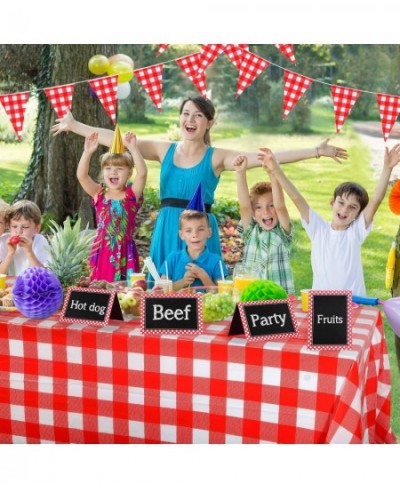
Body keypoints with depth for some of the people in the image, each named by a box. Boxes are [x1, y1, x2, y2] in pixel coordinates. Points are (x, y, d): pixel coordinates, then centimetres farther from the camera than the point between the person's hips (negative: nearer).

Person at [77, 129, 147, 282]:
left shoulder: (132, 194, 0)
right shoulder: (99, 193, 5)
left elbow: (142, 173, -16)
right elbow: (81, 176, -7)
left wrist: (133, 149, -22)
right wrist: (88, 152, -17)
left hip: (125, 252, -2)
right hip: (102, 251, 2)